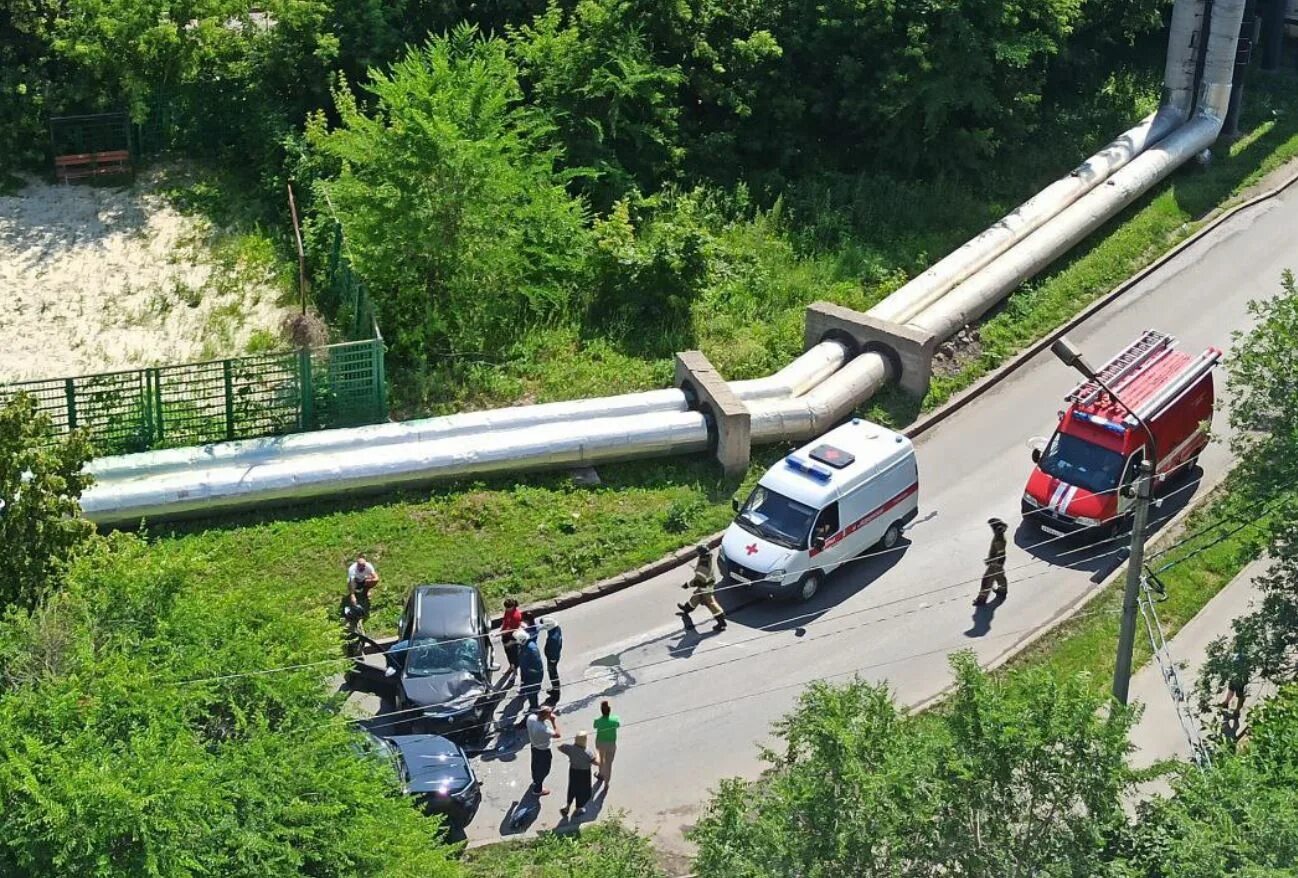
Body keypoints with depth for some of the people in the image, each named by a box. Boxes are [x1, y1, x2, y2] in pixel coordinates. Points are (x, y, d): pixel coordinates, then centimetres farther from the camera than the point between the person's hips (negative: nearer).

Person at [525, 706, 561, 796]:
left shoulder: (531, 717, -24)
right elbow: (557, 734, -32)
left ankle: (535, 781, 61)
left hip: (534, 746, 8)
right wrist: (553, 720, -30)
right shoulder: (542, 729, -44)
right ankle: (537, 790, 39)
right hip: (543, 751, -8)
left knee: (535, 765, 34)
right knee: (543, 770, 19)